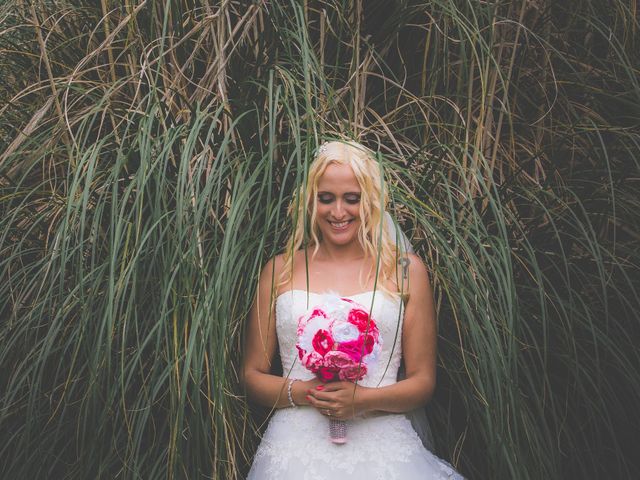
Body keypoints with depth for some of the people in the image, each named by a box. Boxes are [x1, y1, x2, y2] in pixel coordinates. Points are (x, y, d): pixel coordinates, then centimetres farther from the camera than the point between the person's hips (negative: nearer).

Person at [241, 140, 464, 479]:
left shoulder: (406, 270, 9)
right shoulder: (280, 270, 10)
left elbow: (423, 381, 8)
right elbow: (252, 375, 11)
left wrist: (363, 399, -9)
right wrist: (304, 393, -7)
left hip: (381, 440, 0)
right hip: (296, 441, 0)